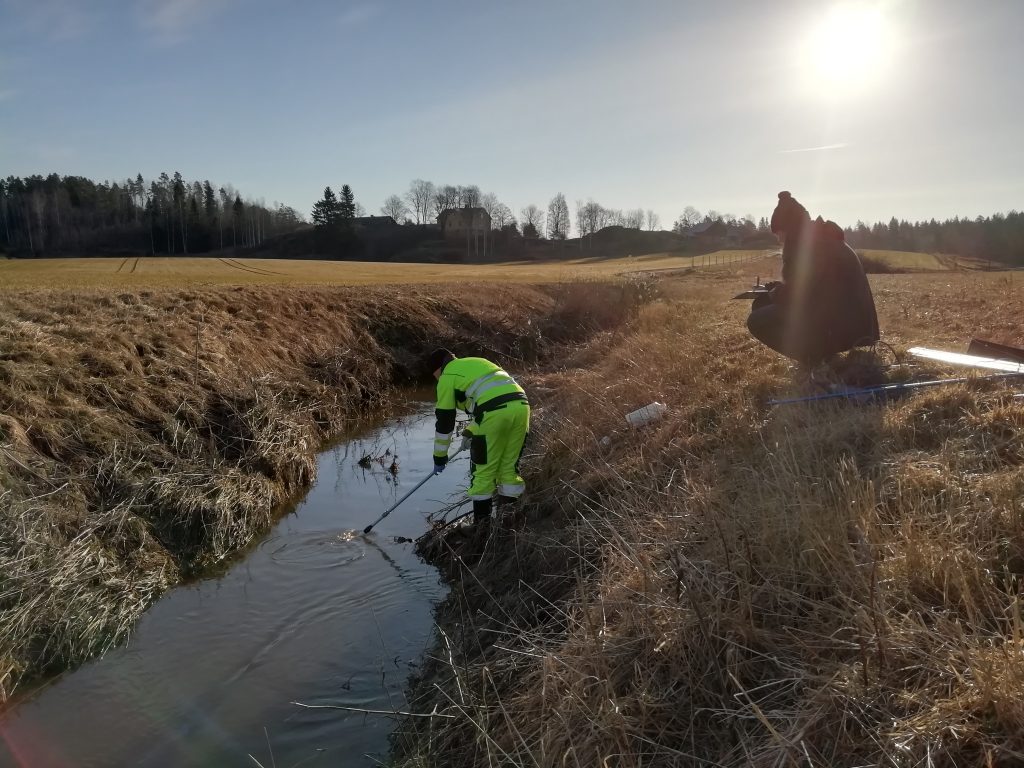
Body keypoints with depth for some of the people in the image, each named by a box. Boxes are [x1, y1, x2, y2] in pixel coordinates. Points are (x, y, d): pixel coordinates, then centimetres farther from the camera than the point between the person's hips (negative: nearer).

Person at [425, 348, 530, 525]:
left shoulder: (447, 377, 13)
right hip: (520, 405, 7)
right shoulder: (477, 362, 34)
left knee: (484, 469, 8)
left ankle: (482, 522, 14)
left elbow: (445, 420, 13)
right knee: (510, 466, 17)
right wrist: (471, 431, 46)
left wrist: (439, 456, 23)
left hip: (495, 412, -7)